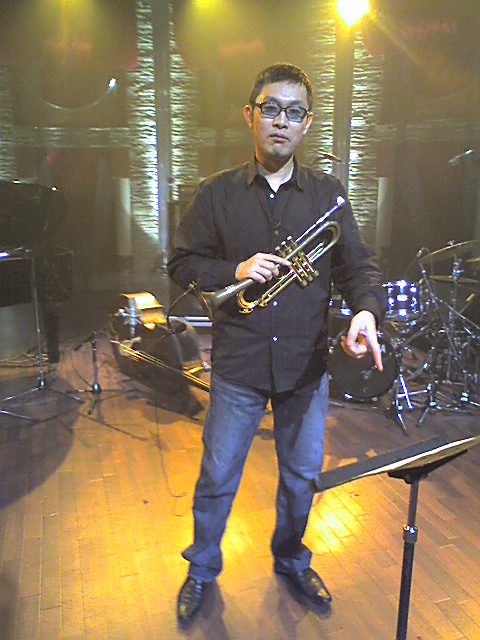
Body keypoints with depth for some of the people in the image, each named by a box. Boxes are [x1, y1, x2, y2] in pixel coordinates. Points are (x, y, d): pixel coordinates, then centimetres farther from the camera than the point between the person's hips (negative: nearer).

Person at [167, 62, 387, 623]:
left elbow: (357, 263, -1)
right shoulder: (216, 194, -1)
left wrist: (366, 309, -22)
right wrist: (235, 271, -19)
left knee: (302, 473, 18)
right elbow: (182, 265, 0)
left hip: (307, 363, 2)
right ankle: (201, 569, 37)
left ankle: (291, 559, 45)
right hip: (238, 363, -1)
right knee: (217, 477, 11)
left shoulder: (327, 193, 2)